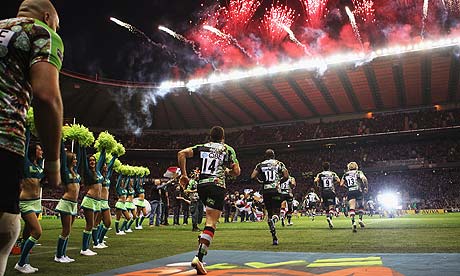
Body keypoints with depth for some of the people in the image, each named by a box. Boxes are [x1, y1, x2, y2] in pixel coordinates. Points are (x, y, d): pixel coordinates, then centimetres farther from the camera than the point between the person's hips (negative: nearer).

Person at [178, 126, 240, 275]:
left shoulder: (202, 147, 18)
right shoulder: (228, 149, 12)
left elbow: (181, 154, 4)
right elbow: (236, 172, 7)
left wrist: (184, 174, 9)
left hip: (201, 185, 4)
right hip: (217, 185, -4)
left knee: (211, 215, 30)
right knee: (211, 223, -10)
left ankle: (203, 238, 18)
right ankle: (199, 258, -21)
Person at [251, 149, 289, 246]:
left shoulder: (260, 165, 9)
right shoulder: (279, 164, 8)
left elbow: (253, 177, 0)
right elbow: (286, 176, 0)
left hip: (265, 191, 2)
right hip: (276, 190, -1)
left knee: (269, 212, 13)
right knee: (276, 212, 4)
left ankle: (274, 237, 12)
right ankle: (273, 219, -34)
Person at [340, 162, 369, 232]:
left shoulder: (345, 174, 17)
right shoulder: (358, 172, 10)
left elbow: (341, 184, 15)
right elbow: (364, 179, -9)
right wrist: (366, 187, 2)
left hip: (350, 192, 1)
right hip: (358, 191, -1)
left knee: (351, 208, -6)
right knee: (361, 206, 20)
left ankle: (353, 222, -25)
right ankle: (360, 219, 6)